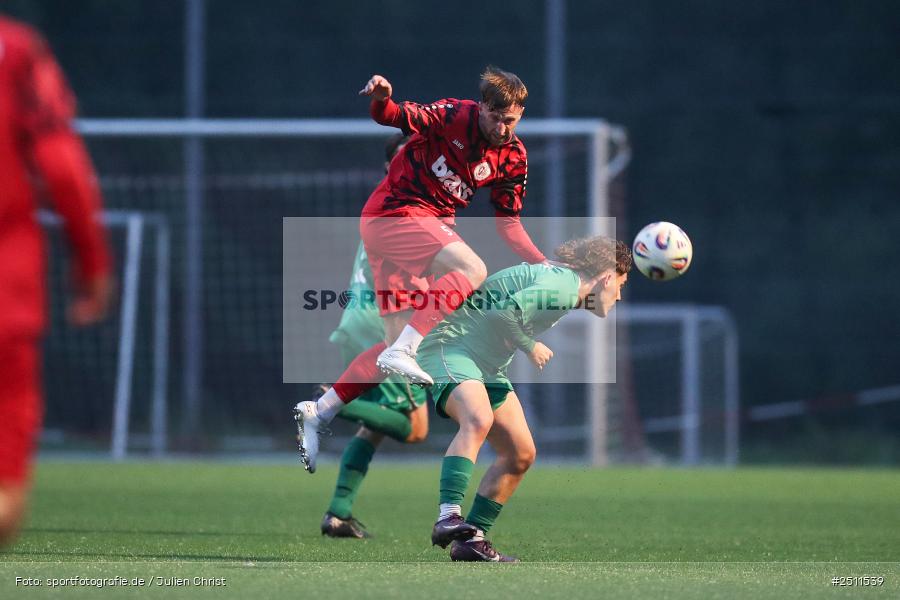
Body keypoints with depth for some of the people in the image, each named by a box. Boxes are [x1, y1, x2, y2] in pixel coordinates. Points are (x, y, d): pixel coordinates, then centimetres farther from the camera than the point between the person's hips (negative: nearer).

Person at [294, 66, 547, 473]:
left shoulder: (513, 158, 7)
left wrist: (545, 264, 4)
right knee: (471, 269, -29)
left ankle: (317, 413, 14)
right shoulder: (453, 116, -12)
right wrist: (381, 100, -45)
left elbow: (507, 223, 14)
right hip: (393, 213, -8)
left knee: (400, 343, 6)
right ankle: (402, 353, -33)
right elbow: (393, 116, -22)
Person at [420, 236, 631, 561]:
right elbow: (509, 310, -30)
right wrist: (530, 347, -16)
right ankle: (449, 516, -46)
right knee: (478, 419, -36)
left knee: (521, 454, 6)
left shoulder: (560, 279, 14)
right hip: (451, 347, -11)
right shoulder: (563, 285, -19)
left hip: (487, 364, 11)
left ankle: (472, 539, 10)